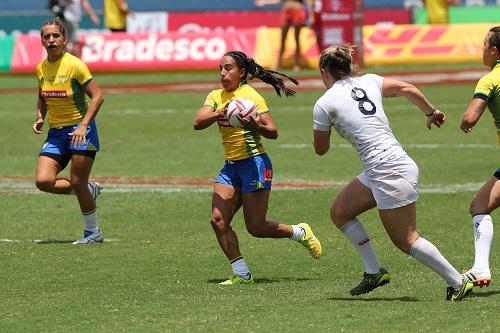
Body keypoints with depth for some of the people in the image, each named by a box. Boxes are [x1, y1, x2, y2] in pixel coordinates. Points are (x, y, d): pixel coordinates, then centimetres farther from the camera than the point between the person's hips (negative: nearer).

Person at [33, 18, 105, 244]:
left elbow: (97, 96, -13)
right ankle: (89, 190, 16)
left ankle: (93, 232, 13)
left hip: (79, 130, -6)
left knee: (78, 183, -6)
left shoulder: (74, 65, -13)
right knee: (43, 181, -10)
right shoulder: (41, 68, 5)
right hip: (55, 133, 6)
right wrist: (39, 118, 2)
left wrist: (83, 126, -21)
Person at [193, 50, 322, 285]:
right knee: (218, 220, -6)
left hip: (254, 163, -6)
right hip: (230, 166, 6)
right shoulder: (216, 96, 7)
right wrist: (218, 114, -27)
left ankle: (300, 233, 21)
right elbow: (198, 122, -9)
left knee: (256, 228, -5)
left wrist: (256, 126, -35)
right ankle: (241, 274, 2)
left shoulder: (251, 96, -11)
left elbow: (273, 132, -14)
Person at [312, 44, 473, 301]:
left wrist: (322, 127, 25)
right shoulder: (368, 82, 11)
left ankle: (458, 283, 4)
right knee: (339, 212, 16)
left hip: (389, 172, -9)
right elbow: (406, 89, 15)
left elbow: (321, 149, 5)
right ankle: (374, 271, 15)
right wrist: (431, 112, 30)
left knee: (405, 241, 1)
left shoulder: (324, 104, -6)